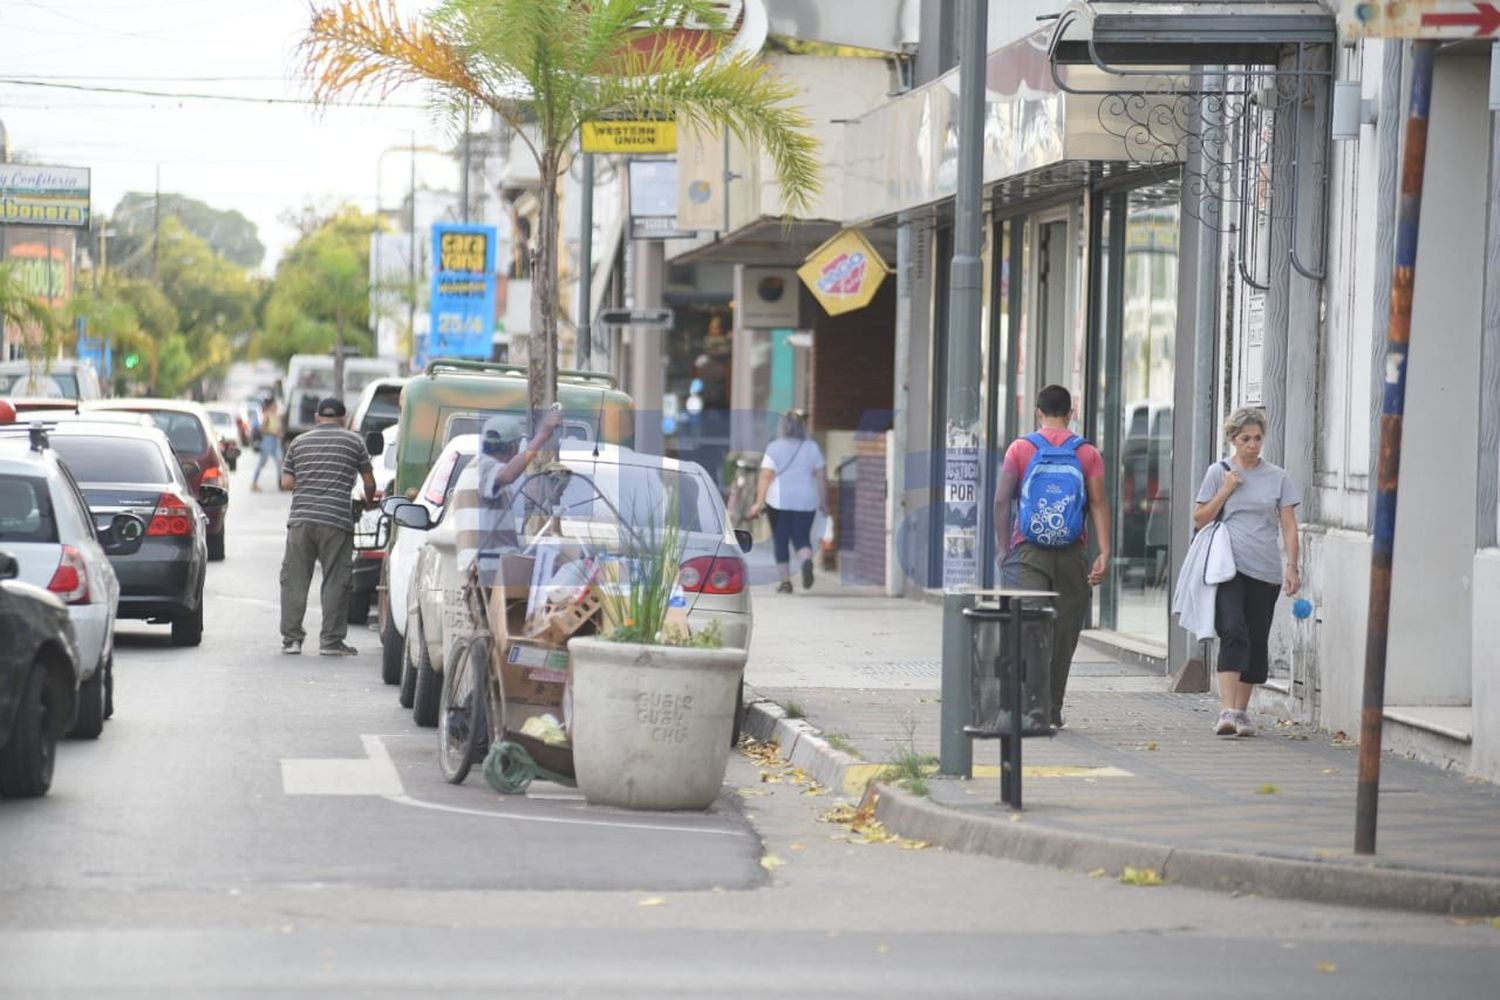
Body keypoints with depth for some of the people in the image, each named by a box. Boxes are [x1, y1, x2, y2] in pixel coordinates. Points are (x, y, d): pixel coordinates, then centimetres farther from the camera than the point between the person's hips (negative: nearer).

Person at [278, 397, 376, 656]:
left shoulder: (299, 442, 13)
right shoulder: (354, 441, 6)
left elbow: (286, 482, 11)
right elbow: (369, 482, 10)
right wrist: (368, 501, 30)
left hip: (300, 519, 3)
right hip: (336, 521, -2)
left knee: (294, 580, 8)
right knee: (335, 581, 2)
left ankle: (291, 638, 7)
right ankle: (331, 640, 0)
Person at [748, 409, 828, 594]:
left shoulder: (774, 448, -4)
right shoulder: (812, 447, 4)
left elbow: (766, 477, -9)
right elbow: (822, 477, 4)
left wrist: (759, 502, -8)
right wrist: (823, 502, 11)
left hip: (779, 501, -2)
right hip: (806, 501, 2)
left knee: (781, 542, 8)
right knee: (802, 538, 6)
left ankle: (785, 581, 7)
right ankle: (806, 561, -25)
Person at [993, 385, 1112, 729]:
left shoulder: (1021, 449, 3)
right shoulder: (1088, 453, 5)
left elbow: (1001, 500, -1)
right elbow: (1099, 503, -3)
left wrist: (1003, 547, 4)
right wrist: (1104, 553, -6)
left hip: (1027, 551, -1)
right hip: (1072, 555, 1)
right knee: (1063, 634, 9)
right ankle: (1052, 711, 13)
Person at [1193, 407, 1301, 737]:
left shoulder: (1277, 477, 10)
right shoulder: (1218, 473, 7)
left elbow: (1289, 525, 9)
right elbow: (1200, 519, 7)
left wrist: (1292, 567, -1)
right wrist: (1226, 491, -4)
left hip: (1265, 572, 3)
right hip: (1228, 567, -3)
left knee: (1257, 642, 6)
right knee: (1233, 633, -19)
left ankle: (1242, 710, 17)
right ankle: (1227, 710, -26)